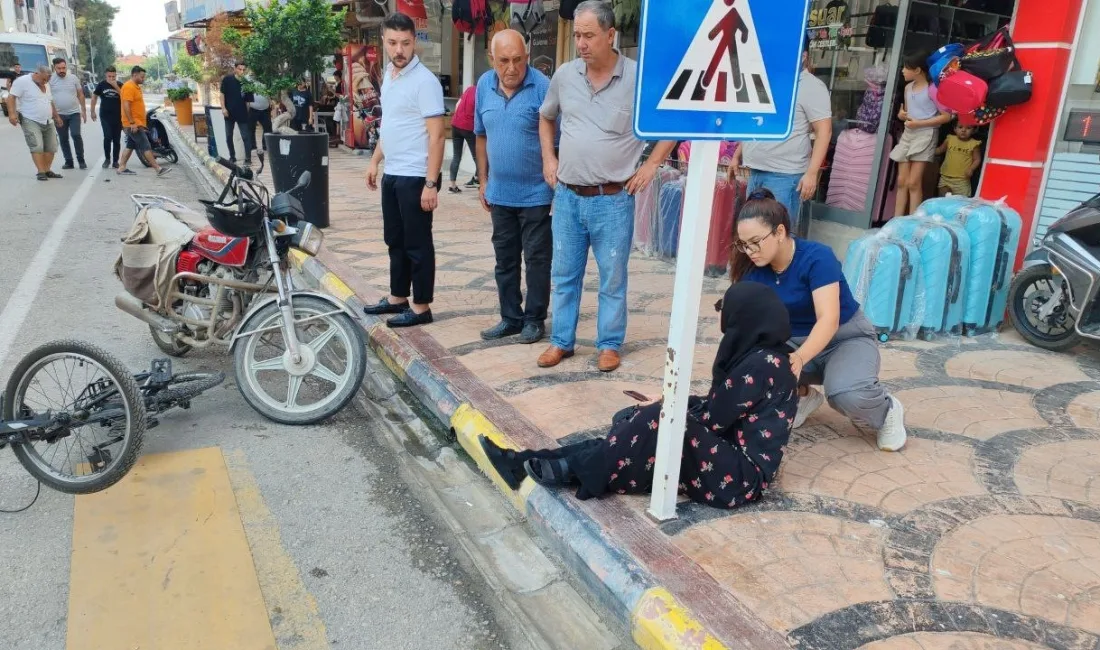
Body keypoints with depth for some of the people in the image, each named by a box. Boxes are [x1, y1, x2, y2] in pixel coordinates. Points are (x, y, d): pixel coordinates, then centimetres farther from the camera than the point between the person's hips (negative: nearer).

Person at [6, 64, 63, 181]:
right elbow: (11, 97, -13)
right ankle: (41, 172, -16)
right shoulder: (22, 81, -8)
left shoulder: (46, 85, 16)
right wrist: (12, 113, -24)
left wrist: (56, 116, 27)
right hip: (31, 121, -7)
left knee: (51, 147, 4)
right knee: (37, 146, -15)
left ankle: (47, 170, 12)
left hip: (48, 122, 7)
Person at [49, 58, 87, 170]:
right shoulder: (50, 80, -2)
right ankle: (68, 162, 14)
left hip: (74, 113, -1)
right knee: (63, 139, 6)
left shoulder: (73, 78, 2)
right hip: (59, 114, 1)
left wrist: (84, 111, 6)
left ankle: (81, 160, 0)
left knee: (76, 135, -12)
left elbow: (80, 95, 8)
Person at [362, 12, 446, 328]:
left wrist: (431, 183, -23)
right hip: (392, 174, 9)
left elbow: (436, 136, -19)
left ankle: (421, 307, 10)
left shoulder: (424, 81, -15)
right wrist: (375, 161, 19)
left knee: (417, 244, 0)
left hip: (415, 177, -9)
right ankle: (397, 298, 29)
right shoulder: (388, 76, 11)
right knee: (395, 240, 16)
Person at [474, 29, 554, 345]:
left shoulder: (543, 87, -14)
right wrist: (483, 181, 12)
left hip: (536, 193, -5)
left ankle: (534, 319, 18)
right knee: (505, 258, 13)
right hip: (499, 192, 5)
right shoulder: (484, 85, 3)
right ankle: (510, 317, 26)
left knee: (536, 259, 5)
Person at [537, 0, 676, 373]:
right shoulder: (564, 75, 3)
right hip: (567, 196, 4)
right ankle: (561, 341, 26)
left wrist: (651, 164, -4)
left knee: (612, 278, 7)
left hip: (612, 199, -3)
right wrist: (548, 158, 11)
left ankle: (610, 344, 23)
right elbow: (546, 118, 21)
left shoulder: (639, 79, -9)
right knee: (564, 273, 12)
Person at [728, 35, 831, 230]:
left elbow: (824, 131, -12)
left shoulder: (811, 86, -7)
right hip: (756, 172, 8)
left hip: (784, 175, -7)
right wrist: (737, 156, 20)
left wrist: (811, 172, -21)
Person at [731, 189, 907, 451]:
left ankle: (888, 410, 2)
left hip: (846, 338, -4)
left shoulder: (817, 258, -25)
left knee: (848, 395, -36)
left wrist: (800, 358, -55)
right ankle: (803, 396, 4)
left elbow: (829, 319, -36)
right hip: (793, 341, 4)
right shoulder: (753, 269, -10)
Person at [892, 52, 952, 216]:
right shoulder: (908, 87, 12)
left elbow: (946, 116, -11)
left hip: (925, 135, -7)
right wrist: (902, 115, 2)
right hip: (908, 134, 7)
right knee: (902, 181, 3)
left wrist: (919, 123, -16)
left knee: (913, 182, -11)